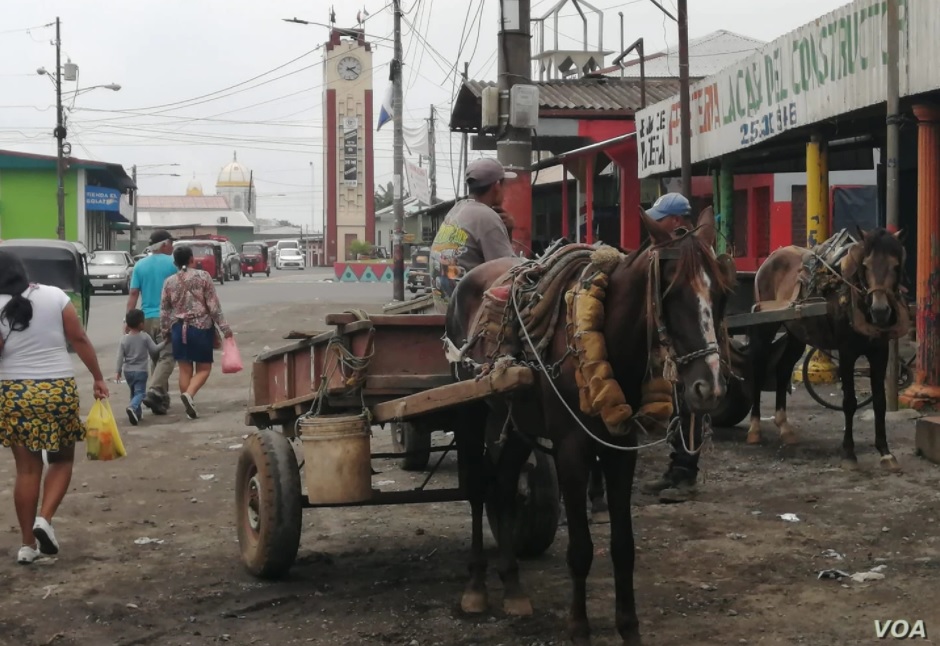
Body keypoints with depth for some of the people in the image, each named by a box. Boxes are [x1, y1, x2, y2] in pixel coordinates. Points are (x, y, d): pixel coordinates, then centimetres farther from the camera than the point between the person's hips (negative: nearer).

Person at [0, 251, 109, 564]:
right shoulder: (55, 296, -1)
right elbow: (80, 341, 0)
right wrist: (98, 378, 8)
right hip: (59, 389, 0)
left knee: (27, 469, 8)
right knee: (62, 459, 18)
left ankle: (28, 544, 12)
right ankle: (45, 519, -3)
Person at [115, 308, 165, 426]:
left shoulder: (124, 339, -2)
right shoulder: (145, 337, -9)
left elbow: (120, 357, -2)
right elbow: (154, 349, -5)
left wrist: (119, 371, 4)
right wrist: (164, 343, 11)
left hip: (128, 371, 4)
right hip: (140, 371, -4)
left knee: (134, 392, 21)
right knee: (140, 392, -7)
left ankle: (137, 412, 23)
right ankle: (133, 407, -34)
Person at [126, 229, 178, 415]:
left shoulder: (140, 265, 7)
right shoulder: (173, 263, -4)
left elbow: (134, 294, 3)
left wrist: (128, 320, 3)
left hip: (147, 318, 5)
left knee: (157, 358, 14)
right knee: (166, 357, -6)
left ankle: (163, 399, 18)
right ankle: (154, 392, -25)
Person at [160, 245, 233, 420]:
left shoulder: (169, 282, 4)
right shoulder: (203, 276, -5)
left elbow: (164, 310, 6)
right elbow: (214, 305, -8)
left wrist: (165, 331, 18)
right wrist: (224, 327, -4)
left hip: (179, 328, 3)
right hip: (201, 327, -3)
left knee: (185, 369, 9)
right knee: (204, 368, 5)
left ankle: (189, 408, 9)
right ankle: (189, 393, -20)